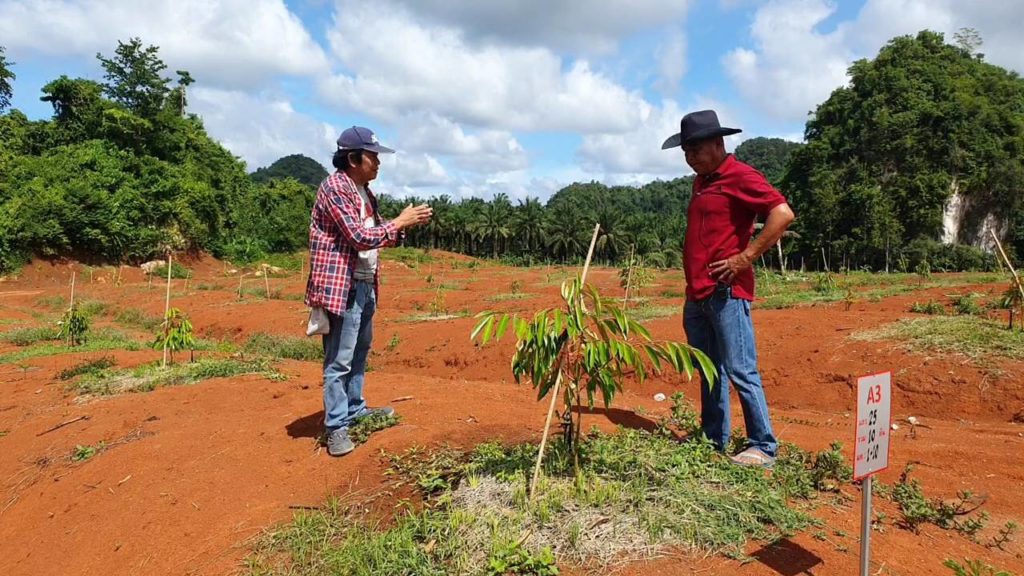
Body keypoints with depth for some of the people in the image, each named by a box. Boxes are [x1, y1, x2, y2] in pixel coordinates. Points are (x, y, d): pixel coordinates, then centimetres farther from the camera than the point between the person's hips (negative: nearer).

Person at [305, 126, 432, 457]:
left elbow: (375, 237, 18)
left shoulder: (363, 191, 14)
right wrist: (400, 222, -12)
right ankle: (336, 426, 5)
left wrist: (405, 225, 2)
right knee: (339, 360, -4)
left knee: (359, 352, 19)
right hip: (341, 285, -10)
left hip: (365, 284, 10)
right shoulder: (335, 187, -15)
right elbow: (360, 237, -21)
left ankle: (355, 409, 33)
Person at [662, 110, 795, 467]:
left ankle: (763, 447, 6)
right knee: (709, 372, 14)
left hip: (726, 293, -9)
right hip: (696, 295, 9)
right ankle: (714, 439, 25)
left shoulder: (740, 176, -8)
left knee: (740, 372, -5)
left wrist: (745, 258, -19)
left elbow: (783, 213, -19)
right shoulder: (701, 181, 18)